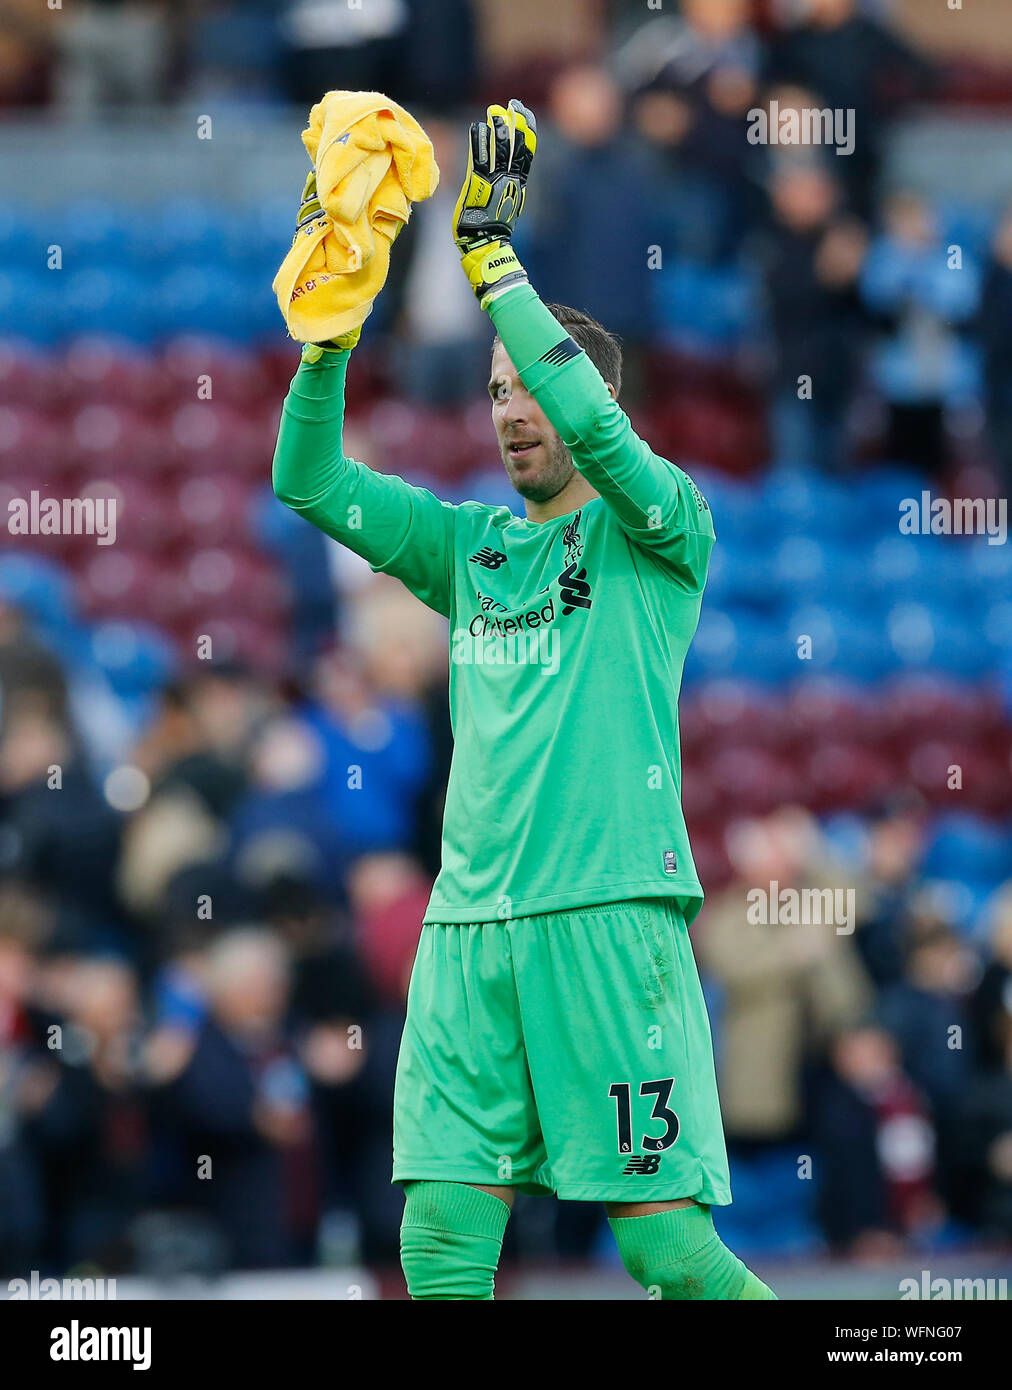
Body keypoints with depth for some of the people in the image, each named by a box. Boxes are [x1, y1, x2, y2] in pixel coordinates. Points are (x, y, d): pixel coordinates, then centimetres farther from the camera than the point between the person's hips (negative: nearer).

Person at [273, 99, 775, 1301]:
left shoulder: (656, 534, 5)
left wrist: (490, 254, -11)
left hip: (610, 916, -5)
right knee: (440, 1244, -3)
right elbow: (309, 480, 15)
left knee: (666, 1242, -9)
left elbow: (591, 420, -14)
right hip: (469, 921, 5)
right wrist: (330, 323, 1)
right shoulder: (470, 547, 20)